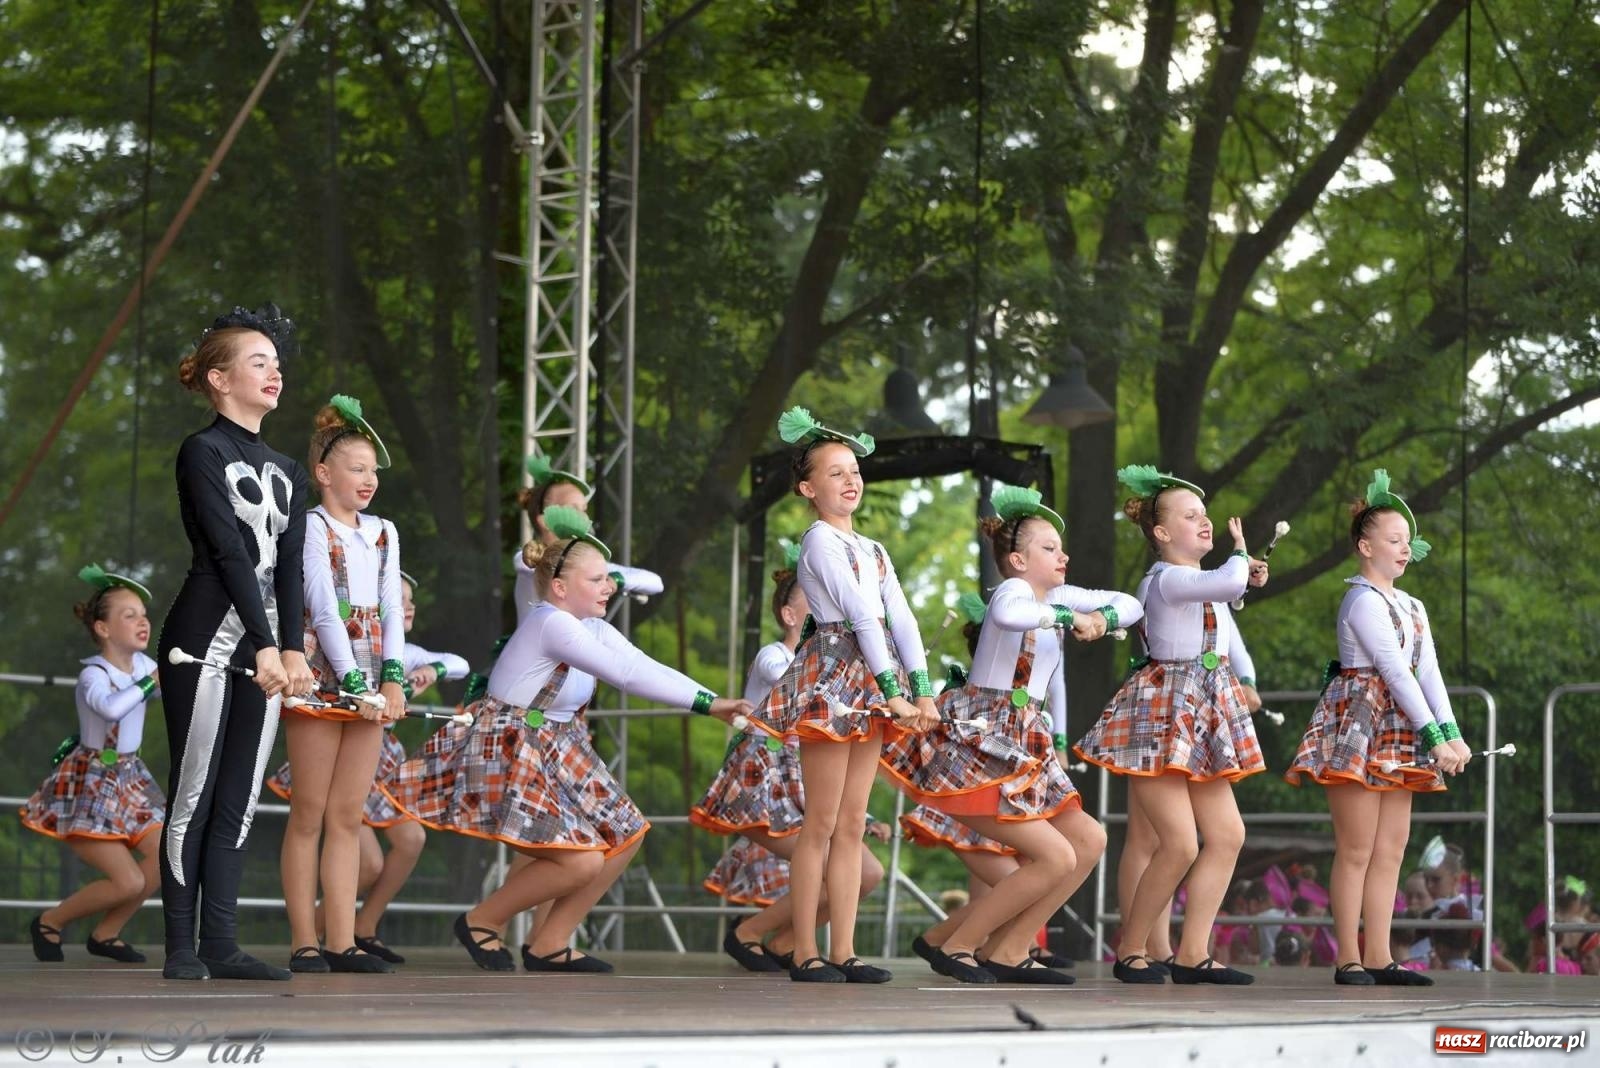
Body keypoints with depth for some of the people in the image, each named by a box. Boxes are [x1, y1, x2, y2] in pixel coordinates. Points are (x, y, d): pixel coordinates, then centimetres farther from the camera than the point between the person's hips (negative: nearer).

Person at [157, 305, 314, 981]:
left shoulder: (286, 472, 18)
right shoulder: (202, 452, -2)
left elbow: (289, 565, 8)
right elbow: (228, 552, -12)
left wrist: (293, 648, -7)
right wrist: (266, 645, -19)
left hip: (266, 649, 6)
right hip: (206, 640, -6)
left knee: (239, 801, 5)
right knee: (194, 795, -5)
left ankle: (221, 945, 7)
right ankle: (181, 949, -2)